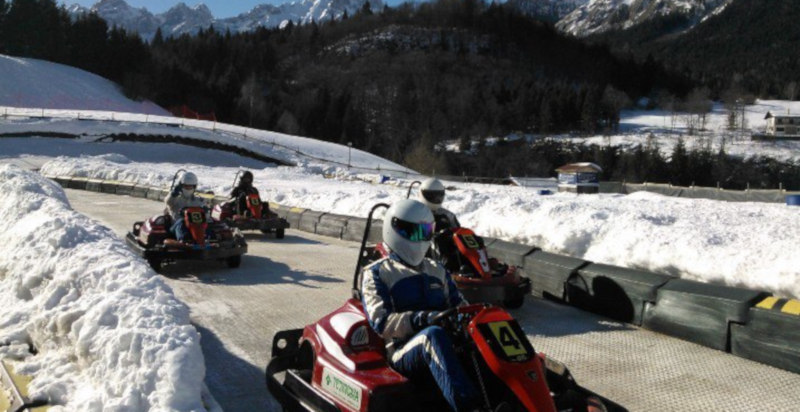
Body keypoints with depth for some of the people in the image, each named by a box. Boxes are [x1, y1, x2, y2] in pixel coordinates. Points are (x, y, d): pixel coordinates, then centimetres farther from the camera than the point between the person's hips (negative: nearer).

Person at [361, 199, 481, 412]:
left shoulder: (437, 271, 24)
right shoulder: (376, 273, 7)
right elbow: (381, 322, -7)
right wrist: (423, 319, -24)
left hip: (451, 346, 5)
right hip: (403, 352, -5)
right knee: (433, 335, -38)